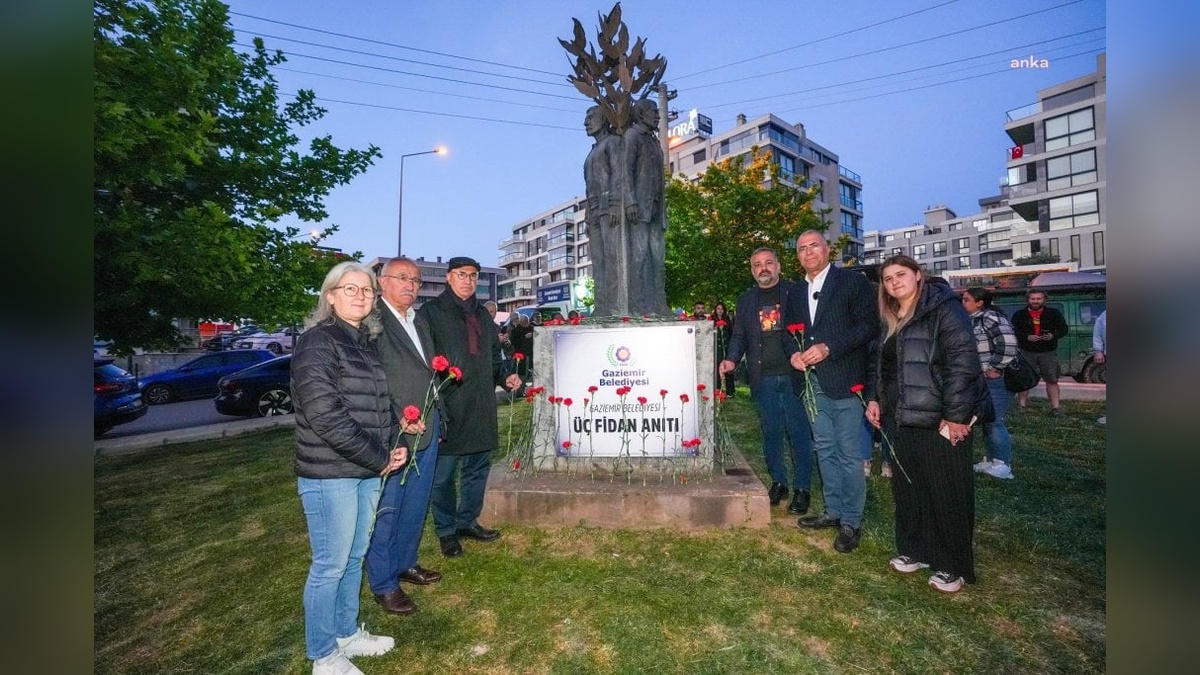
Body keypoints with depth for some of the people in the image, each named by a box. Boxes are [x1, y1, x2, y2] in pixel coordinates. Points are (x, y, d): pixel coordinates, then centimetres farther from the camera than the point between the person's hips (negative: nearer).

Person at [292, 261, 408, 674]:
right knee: (330, 565, 6)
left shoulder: (366, 342, 11)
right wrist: (380, 459, -16)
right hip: (330, 474, -7)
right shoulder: (317, 341, -13)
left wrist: (395, 445, 2)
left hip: (368, 471, 8)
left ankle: (347, 633, 38)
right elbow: (324, 415, -22)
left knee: (354, 558, 19)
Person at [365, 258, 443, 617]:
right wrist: (399, 419, -19)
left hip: (426, 429, 8)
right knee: (386, 510, 5)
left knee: (415, 504, 20)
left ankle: (405, 563, 38)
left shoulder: (420, 322, 14)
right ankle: (384, 584, 21)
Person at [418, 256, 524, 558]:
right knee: (444, 474, 5)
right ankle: (446, 530, 24)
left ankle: (468, 521, 34)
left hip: (481, 407, 6)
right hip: (447, 407, -6)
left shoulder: (482, 314, 17)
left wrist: (504, 377, 7)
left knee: (478, 467, 16)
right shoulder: (430, 312, -3)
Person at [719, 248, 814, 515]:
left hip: (794, 374, -3)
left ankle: (802, 488, 14)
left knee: (799, 433, 3)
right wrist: (732, 359, -4)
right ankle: (778, 482, 23)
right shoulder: (745, 300, 14)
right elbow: (739, 336, 14)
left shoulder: (795, 292, 3)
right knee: (771, 432, 9)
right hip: (763, 379, 3)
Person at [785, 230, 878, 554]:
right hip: (811, 381, 6)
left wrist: (828, 348, -19)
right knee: (825, 450, 15)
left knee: (849, 453, 1)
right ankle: (834, 510, 29)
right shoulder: (796, 291, 15)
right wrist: (793, 353, -2)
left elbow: (869, 324, -10)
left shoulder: (853, 281, -3)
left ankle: (851, 521, 14)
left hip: (844, 380, -6)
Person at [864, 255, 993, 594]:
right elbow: (880, 364, 22)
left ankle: (953, 566, 20)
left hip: (941, 421, -7)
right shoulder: (891, 320, 14)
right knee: (907, 487, 14)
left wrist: (956, 415, -20)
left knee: (948, 493, 4)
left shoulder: (944, 309, -10)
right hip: (902, 420, 7)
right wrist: (873, 398, 10)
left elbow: (963, 360, -17)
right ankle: (916, 550, 31)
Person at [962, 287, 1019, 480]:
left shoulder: (990, 318, -16)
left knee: (994, 421, -7)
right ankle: (990, 460, 26)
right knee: (986, 420, 15)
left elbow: (1009, 344, -25)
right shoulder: (974, 320, 13)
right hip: (982, 379, 10)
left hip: (996, 379, -10)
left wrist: (995, 368, -19)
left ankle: (1003, 465, 4)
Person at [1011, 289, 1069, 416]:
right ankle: (1021, 406, 13)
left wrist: (1053, 336, -15)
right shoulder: (1019, 315, 3)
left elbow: (1063, 329, 6)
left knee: (1052, 380, 0)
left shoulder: (1054, 313, 6)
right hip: (1027, 352, -1)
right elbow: (1014, 332, 0)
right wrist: (1027, 337, -18)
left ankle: (1056, 407, 5)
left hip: (1049, 352, 1)